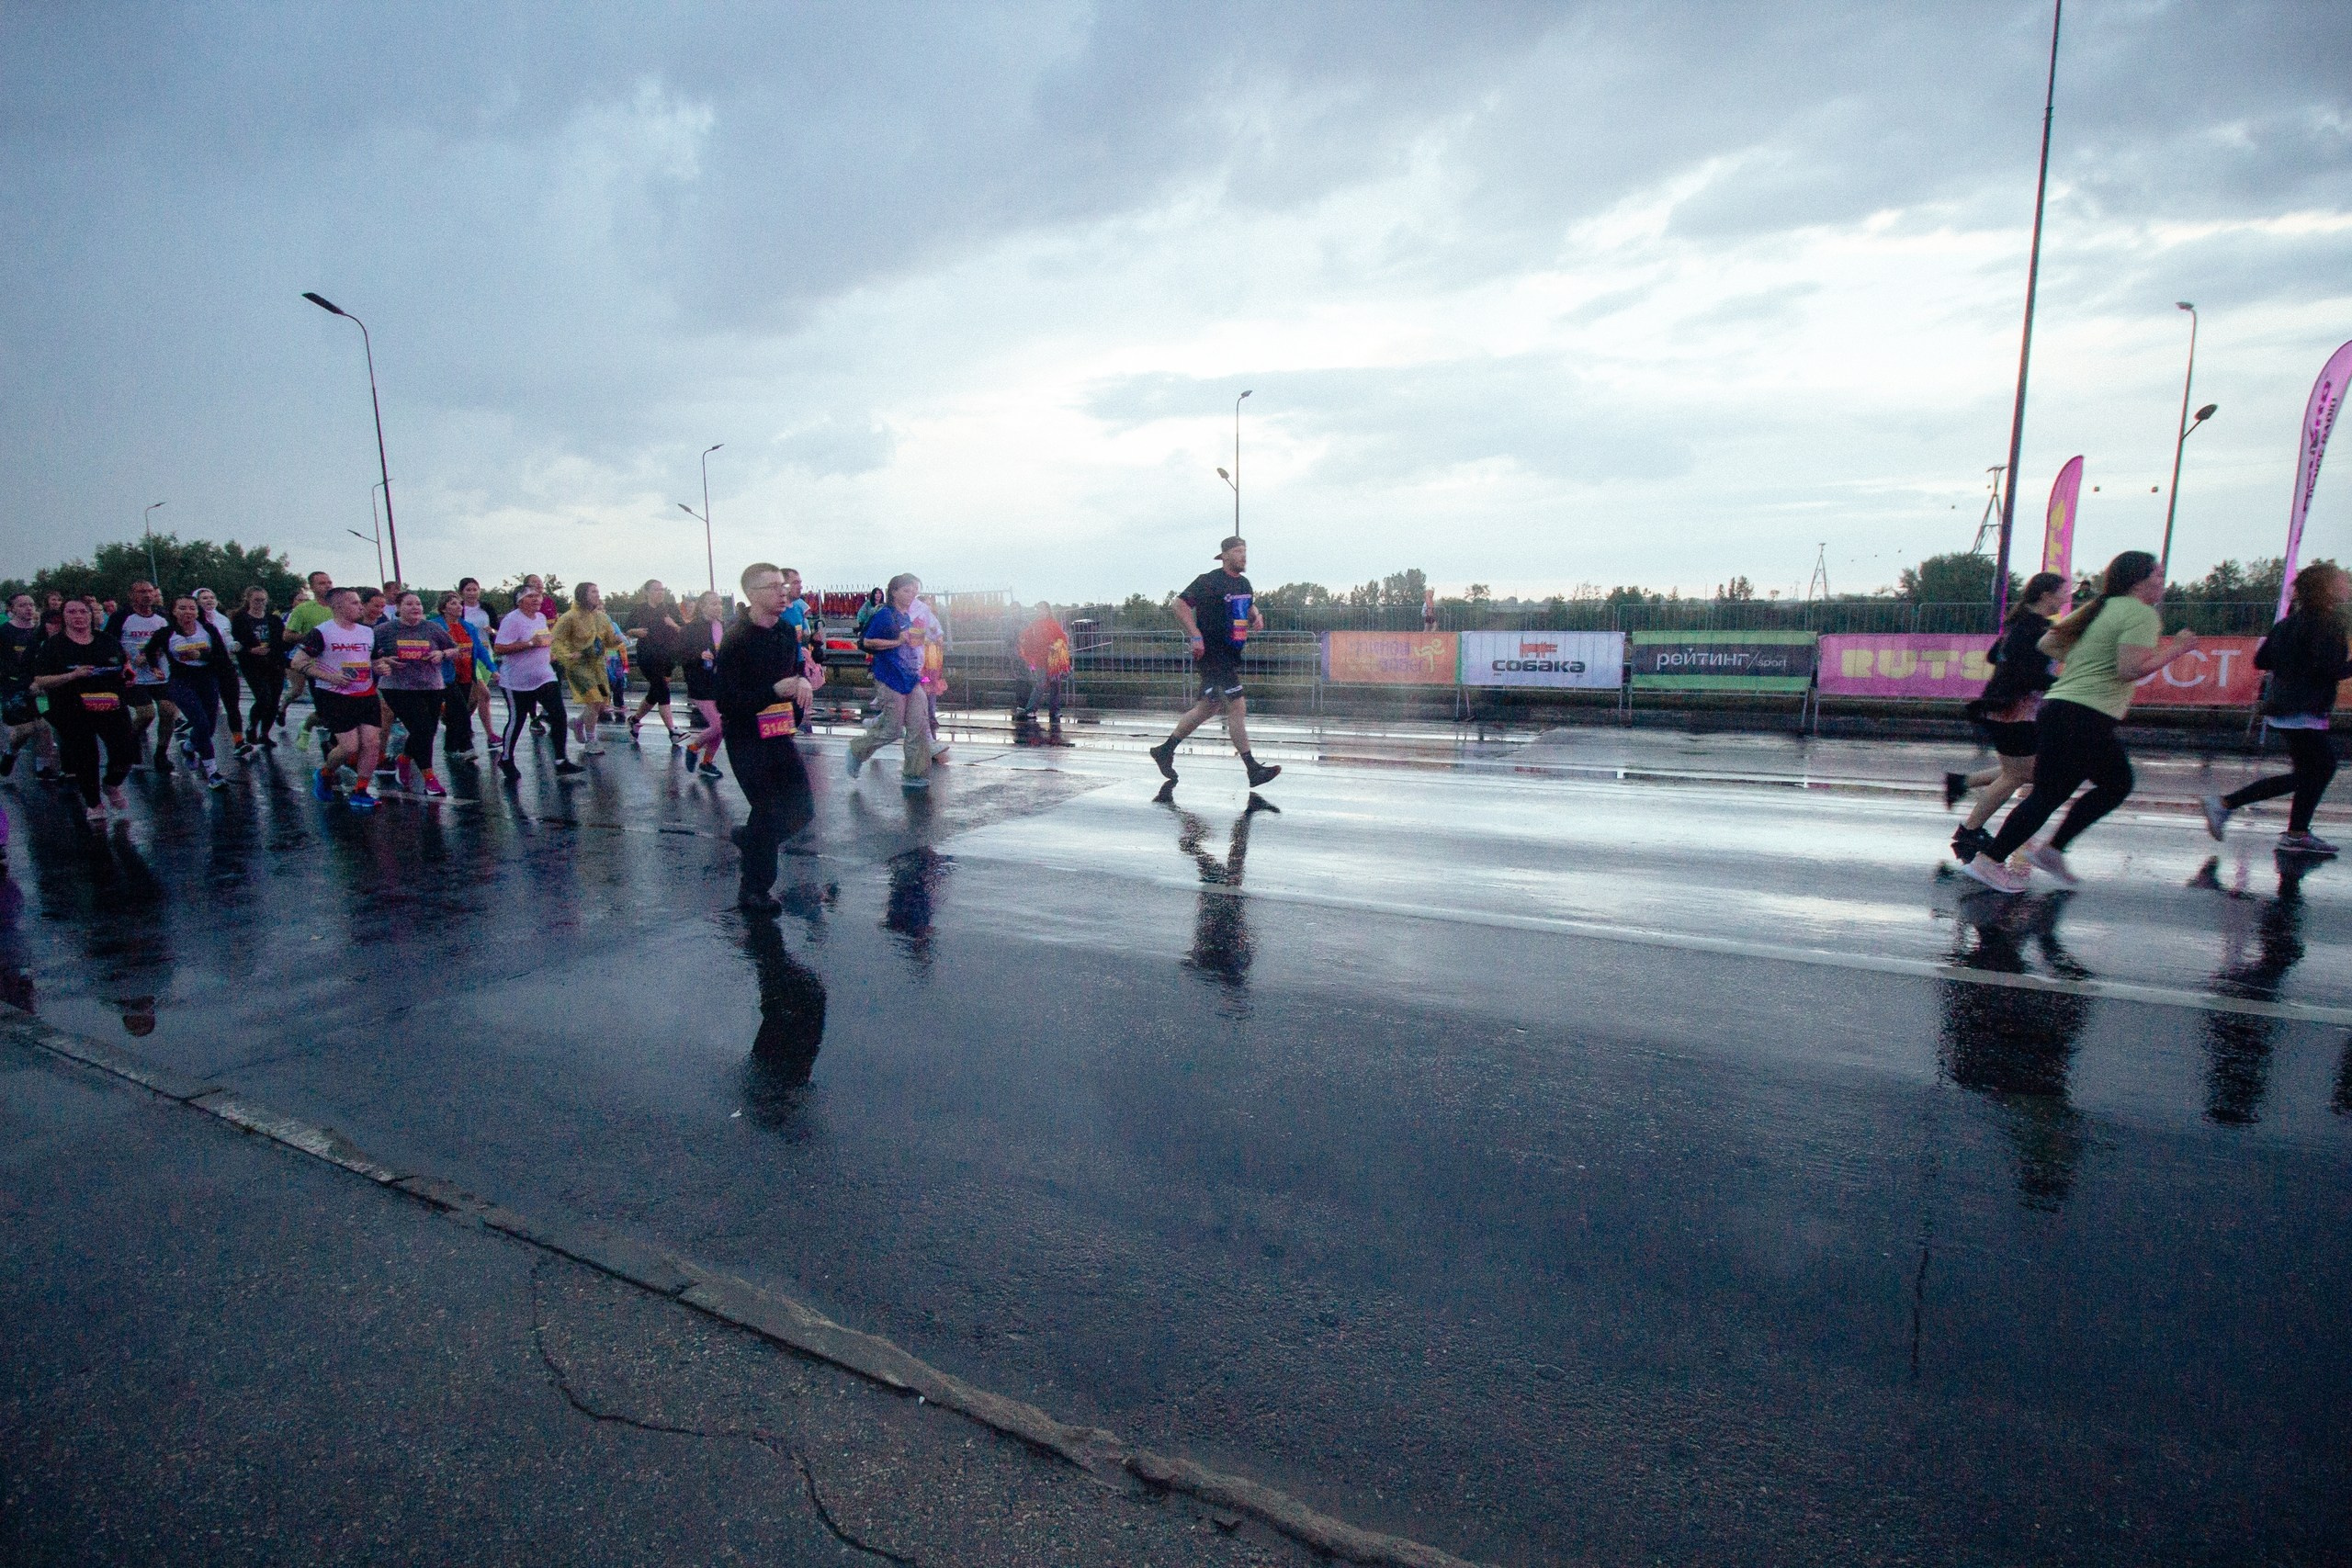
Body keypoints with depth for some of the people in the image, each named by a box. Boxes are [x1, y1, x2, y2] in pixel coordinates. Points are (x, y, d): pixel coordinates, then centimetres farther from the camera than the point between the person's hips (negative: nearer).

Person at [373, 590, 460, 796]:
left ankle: (404, 760, 40)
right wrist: (383, 662, -12)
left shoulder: (433, 629, 6)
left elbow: (457, 651, 13)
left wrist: (443, 654, -7)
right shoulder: (384, 631, 1)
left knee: (427, 733, 8)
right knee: (423, 730, -14)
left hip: (432, 688, 3)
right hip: (399, 689, -3)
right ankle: (429, 779, -4)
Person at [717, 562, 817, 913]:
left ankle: (750, 839, 35)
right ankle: (752, 893, 16)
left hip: (781, 734, 7)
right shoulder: (736, 641, -18)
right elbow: (727, 702, -22)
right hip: (746, 739, -7)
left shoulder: (787, 631, 3)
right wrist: (775, 690, -29)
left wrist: (801, 680, -4)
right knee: (769, 813, -2)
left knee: (801, 809, 6)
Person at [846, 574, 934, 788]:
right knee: (892, 730, -3)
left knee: (919, 727, 1)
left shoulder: (909, 616, 15)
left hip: (912, 680, 7)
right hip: (890, 680, -7)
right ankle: (857, 749, 22)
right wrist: (897, 641, -17)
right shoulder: (884, 615, -8)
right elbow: (867, 643, -13)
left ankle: (914, 775, 8)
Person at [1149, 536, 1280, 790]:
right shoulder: (1209, 581, -12)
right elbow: (1181, 603, -14)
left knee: (1207, 707, 16)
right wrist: (1196, 636, -21)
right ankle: (1253, 769, -8)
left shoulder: (1244, 583, 14)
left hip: (1232, 655, 10)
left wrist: (1256, 617, 7)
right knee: (1237, 707, -12)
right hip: (1212, 654, -10)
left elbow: (1249, 606, 31)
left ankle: (1165, 750, 30)